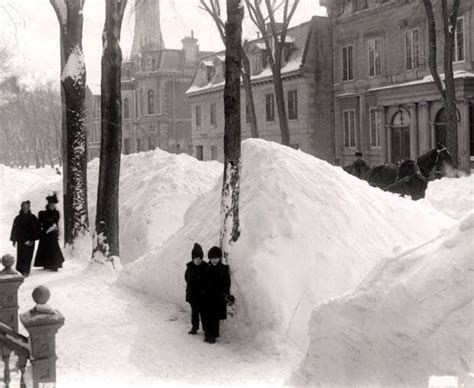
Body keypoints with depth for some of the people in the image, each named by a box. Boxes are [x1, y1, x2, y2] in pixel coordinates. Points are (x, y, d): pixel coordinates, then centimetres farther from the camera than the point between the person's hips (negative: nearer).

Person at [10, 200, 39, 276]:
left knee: (28, 256, -2)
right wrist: (14, 240, 2)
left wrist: (32, 239, -9)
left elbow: (36, 229, -1)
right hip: (21, 240, 1)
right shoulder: (18, 218, 6)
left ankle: (26, 271, 3)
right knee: (21, 255, -5)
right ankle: (21, 270, -2)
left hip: (30, 241, -1)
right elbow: (14, 229, 7)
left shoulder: (33, 218, 3)